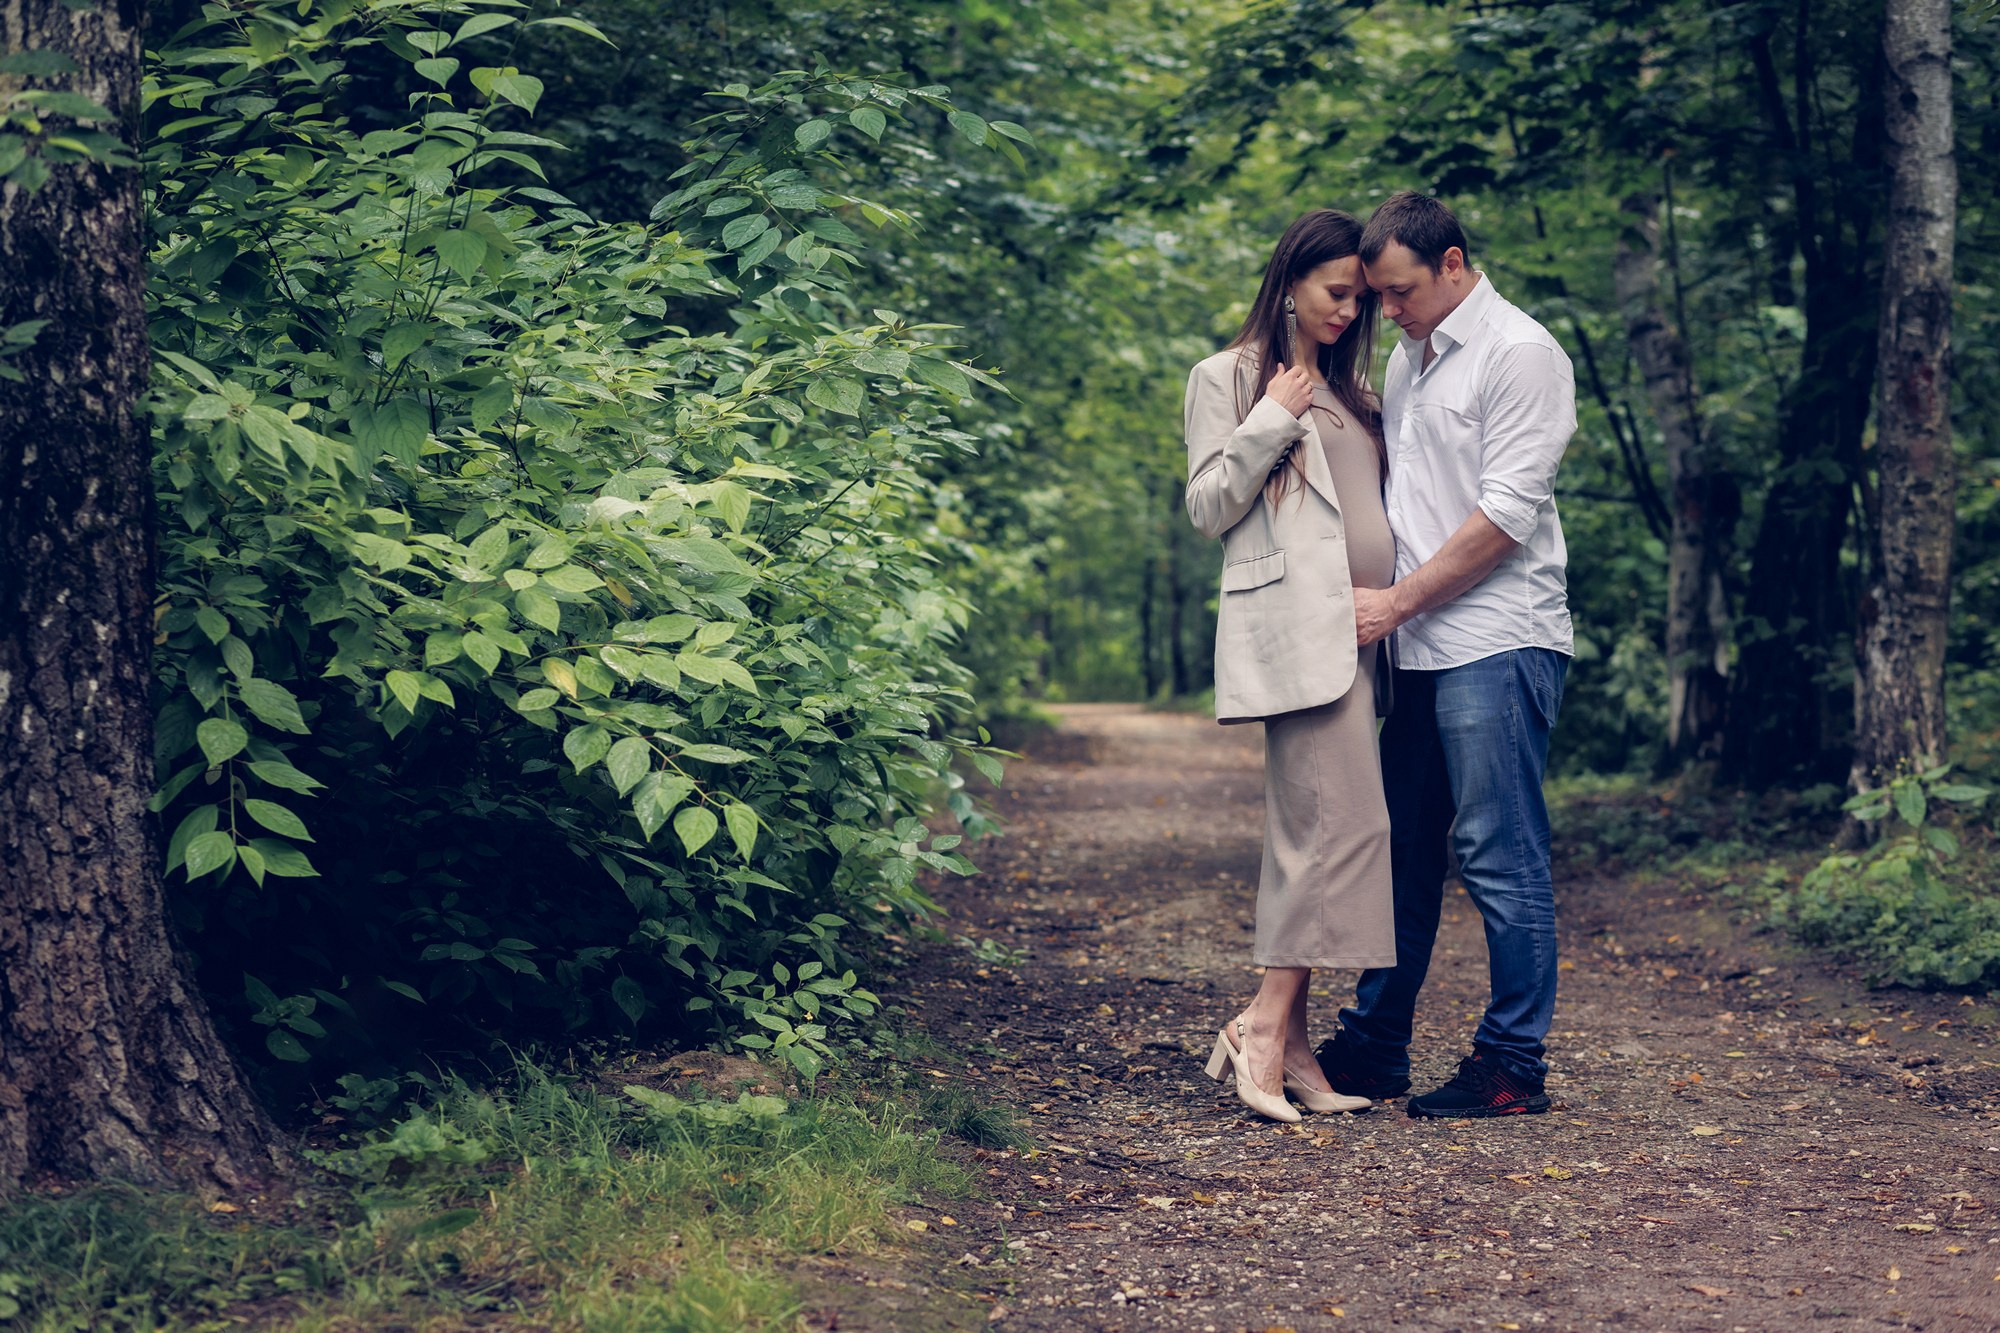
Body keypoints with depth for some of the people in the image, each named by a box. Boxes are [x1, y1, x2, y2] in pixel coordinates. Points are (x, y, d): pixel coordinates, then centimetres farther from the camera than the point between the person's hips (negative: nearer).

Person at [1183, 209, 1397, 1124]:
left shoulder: (1347, 389, 24)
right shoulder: (1228, 378, 4)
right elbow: (1208, 507, -3)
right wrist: (1271, 421, -9)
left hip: (1359, 628, 7)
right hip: (1294, 625, -7)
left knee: (1311, 834, 4)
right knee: (1344, 823, -17)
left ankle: (1288, 1044, 5)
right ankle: (1265, 1025, -14)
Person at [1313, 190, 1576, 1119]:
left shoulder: (1519, 354, -7)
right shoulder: (1406, 358, 18)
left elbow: (1507, 513, -14)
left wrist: (1398, 600, -12)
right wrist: (1384, 602, 8)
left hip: (1498, 643, -8)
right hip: (1420, 648, 8)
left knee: (1500, 858, -5)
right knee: (1401, 852, 11)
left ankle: (1513, 1065, 3)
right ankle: (1372, 1047, 19)